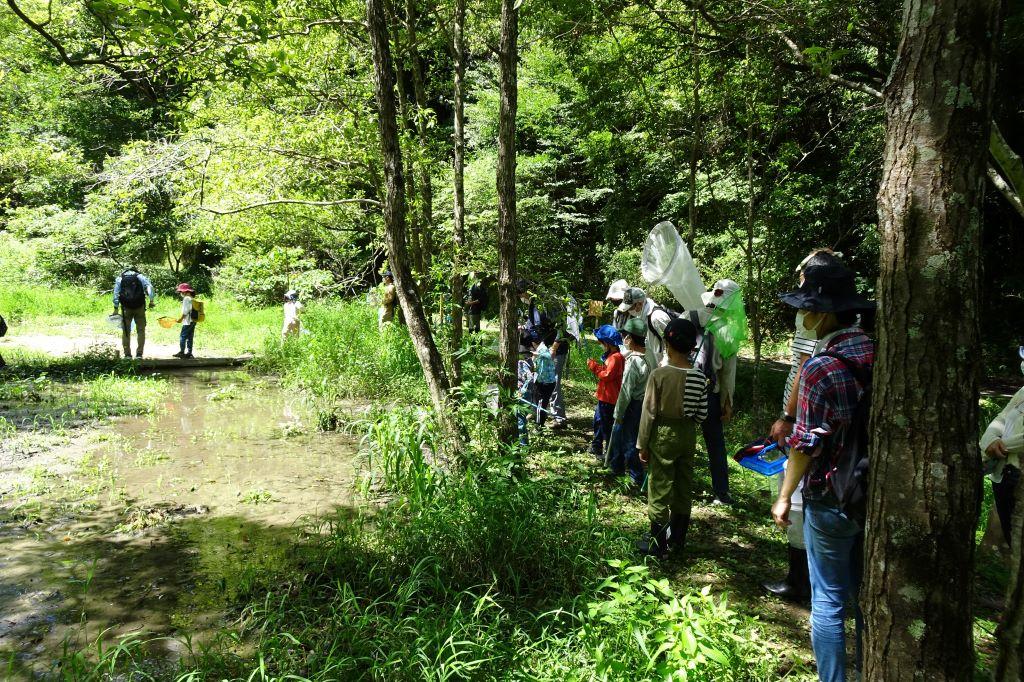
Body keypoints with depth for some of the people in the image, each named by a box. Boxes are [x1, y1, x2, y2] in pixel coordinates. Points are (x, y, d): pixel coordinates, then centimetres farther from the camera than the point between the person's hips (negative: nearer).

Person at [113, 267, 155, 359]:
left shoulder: (119, 279, 12)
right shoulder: (140, 277, 9)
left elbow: (116, 293, 2)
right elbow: (149, 286, -7)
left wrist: (116, 308, -1)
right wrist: (152, 300, -14)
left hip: (126, 308, 1)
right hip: (139, 307, -1)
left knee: (126, 331, 8)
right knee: (141, 330, 6)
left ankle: (127, 354, 5)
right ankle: (139, 353, 0)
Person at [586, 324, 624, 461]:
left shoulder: (616, 357, -20)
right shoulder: (610, 355, 12)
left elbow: (607, 375, -24)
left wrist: (594, 367, -16)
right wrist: (595, 365, 5)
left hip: (609, 398, -11)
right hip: (604, 396, 11)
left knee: (607, 425, -2)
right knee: (598, 420, 22)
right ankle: (596, 447, 37)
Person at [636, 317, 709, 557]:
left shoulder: (659, 375, -16)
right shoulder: (700, 377, -4)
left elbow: (649, 412, -12)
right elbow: (702, 413, 2)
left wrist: (642, 444, -4)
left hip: (663, 436, -4)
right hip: (688, 436, 5)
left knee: (659, 489, 5)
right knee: (683, 488, 15)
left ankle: (657, 544, 13)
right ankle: (677, 539, 28)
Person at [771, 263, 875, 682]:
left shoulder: (819, 369, -18)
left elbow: (806, 443, -16)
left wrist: (785, 496, -4)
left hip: (831, 498, -6)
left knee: (828, 601, 8)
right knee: (866, 594, 22)